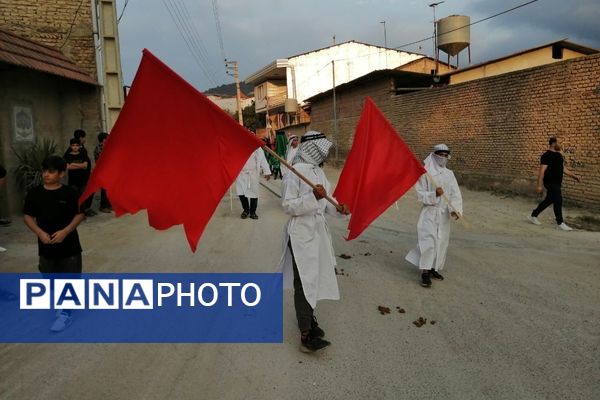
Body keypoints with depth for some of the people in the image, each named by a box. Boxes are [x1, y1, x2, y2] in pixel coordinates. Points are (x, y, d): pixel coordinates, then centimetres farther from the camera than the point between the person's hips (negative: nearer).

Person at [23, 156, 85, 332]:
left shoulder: (70, 193, -8)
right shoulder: (34, 193, -2)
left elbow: (79, 215, -5)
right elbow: (27, 216, 3)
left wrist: (65, 231, -17)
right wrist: (40, 232, -12)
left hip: (69, 244, -2)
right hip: (46, 245, 3)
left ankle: (66, 312, 16)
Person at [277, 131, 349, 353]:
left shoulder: (318, 170, 10)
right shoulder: (295, 172, -16)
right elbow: (288, 206, -20)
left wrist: (336, 207, -4)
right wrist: (313, 197, -30)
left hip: (318, 231, 8)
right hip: (301, 234, -8)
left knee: (315, 278, 18)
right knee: (304, 282, -4)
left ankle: (308, 317, 38)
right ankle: (306, 336, 3)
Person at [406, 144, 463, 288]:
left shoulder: (449, 174, 6)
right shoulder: (426, 173, -7)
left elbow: (456, 194, -2)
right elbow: (420, 194, -9)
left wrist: (455, 209, -19)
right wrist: (435, 194, -26)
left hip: (444, 214, 5)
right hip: (429, 212, -5)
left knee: (441, 242, 11)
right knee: (428, 241, -11)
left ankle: (434, 268, 26)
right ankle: (425, 272, -6)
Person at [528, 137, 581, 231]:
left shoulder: (558, 155, 13)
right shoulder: (547, 156, -16)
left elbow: (563, 169, 21)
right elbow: (542, 171, -20)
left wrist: (574, 176, 15)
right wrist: (539, 185, -23)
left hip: (557, 183, 10)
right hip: (551, 183, -10)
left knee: (548, 200, 15)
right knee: (558, 201, -7)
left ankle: (533, 215, 27)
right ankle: (560, 223, 3)